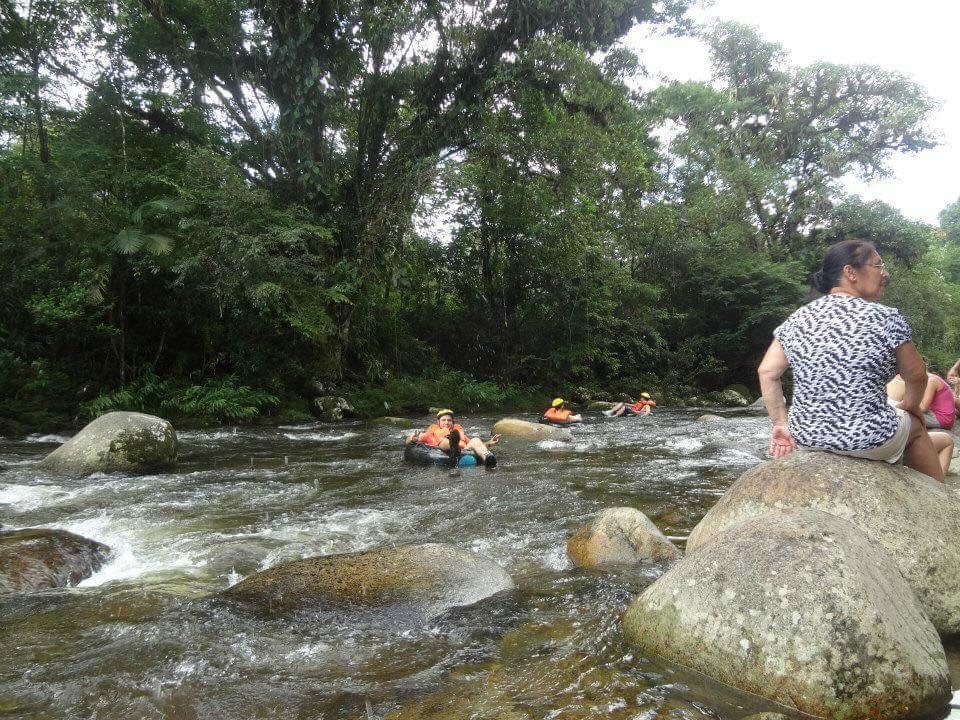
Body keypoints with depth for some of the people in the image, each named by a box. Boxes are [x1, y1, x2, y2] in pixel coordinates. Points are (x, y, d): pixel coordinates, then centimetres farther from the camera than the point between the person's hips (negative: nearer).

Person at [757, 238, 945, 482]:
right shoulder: (886, 318, -12)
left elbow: (767, 372, -2)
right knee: (916, 425, 30)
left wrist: (782, 424, 6)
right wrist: (909, 407, 19)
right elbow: (916, 377, -1)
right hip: (867, 440, -5)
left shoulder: (797, 319, -1)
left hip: (807, 435, 5)